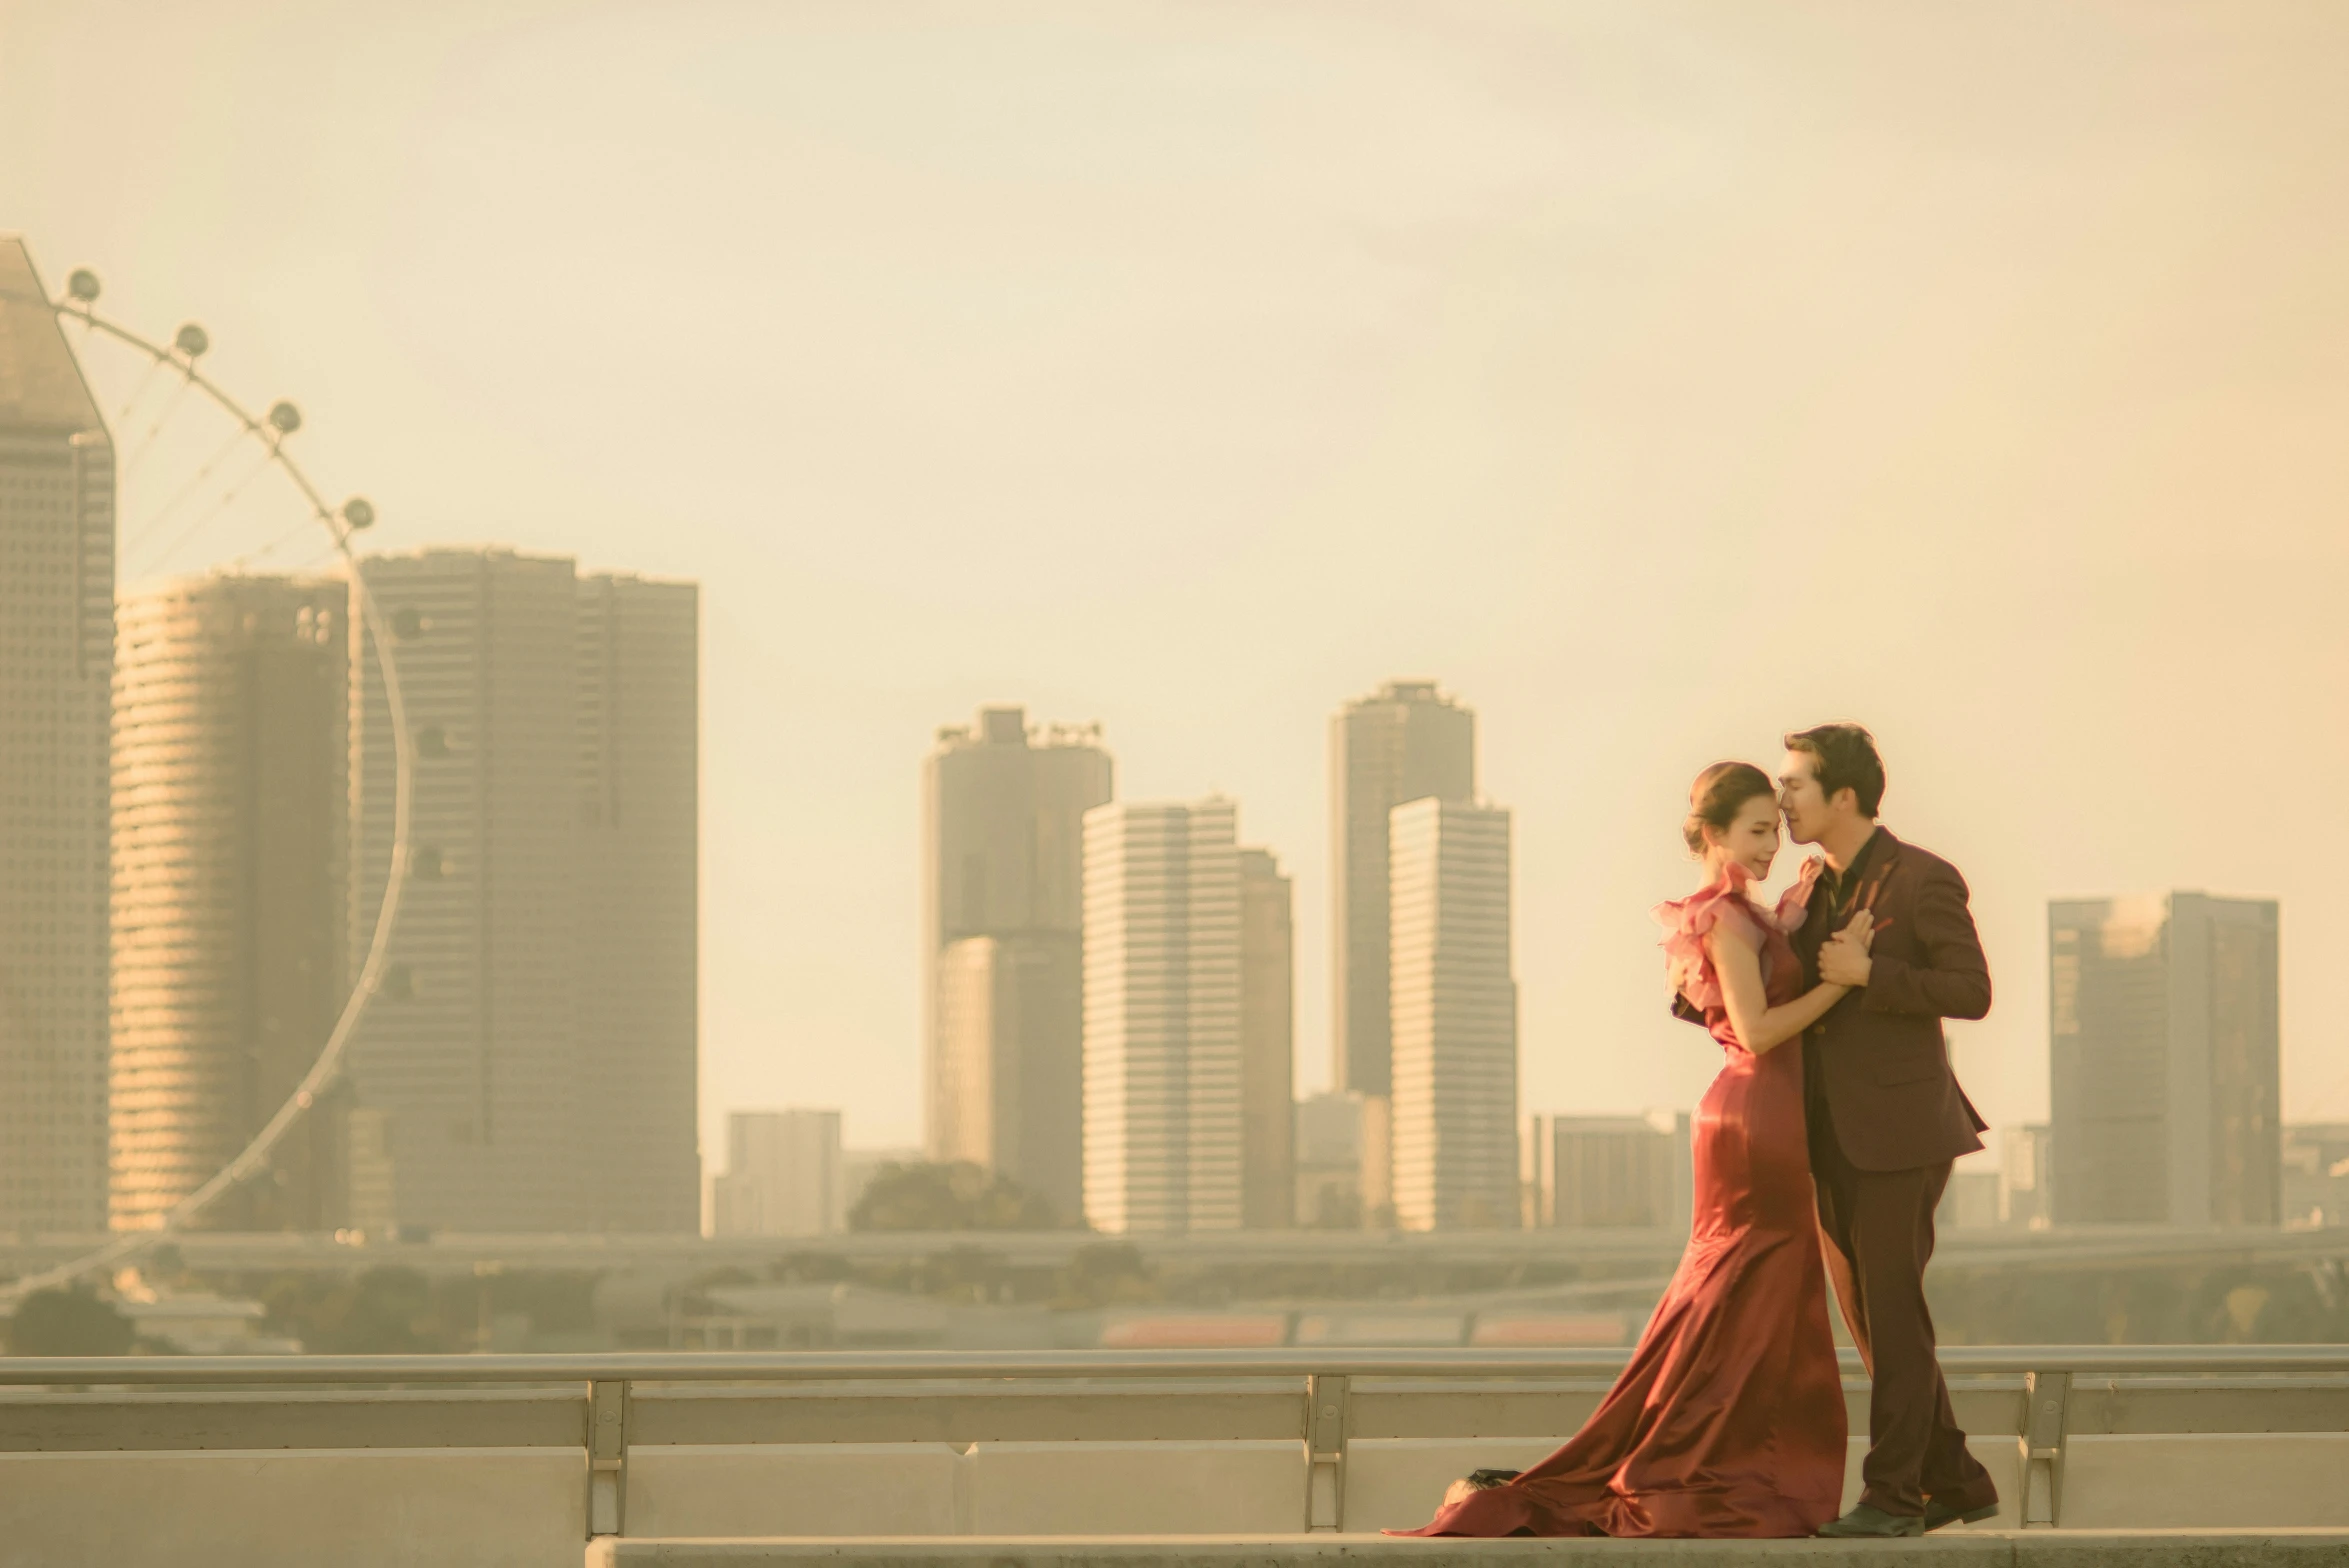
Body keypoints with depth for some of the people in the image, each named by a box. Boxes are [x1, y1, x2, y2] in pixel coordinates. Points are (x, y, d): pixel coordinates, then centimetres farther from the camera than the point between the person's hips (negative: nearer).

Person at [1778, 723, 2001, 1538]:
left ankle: (1893, 1493, -1)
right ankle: (1955, 1482, 18)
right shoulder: (1818, 892, 16)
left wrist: (1868, 973, -18)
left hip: (1900, 1132, -8)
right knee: (1869, 1317, 10)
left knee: (1892, 1310, -6)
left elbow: (1972, 990, -13)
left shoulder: (1922, 880, -8)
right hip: (1835, 1138, 8)